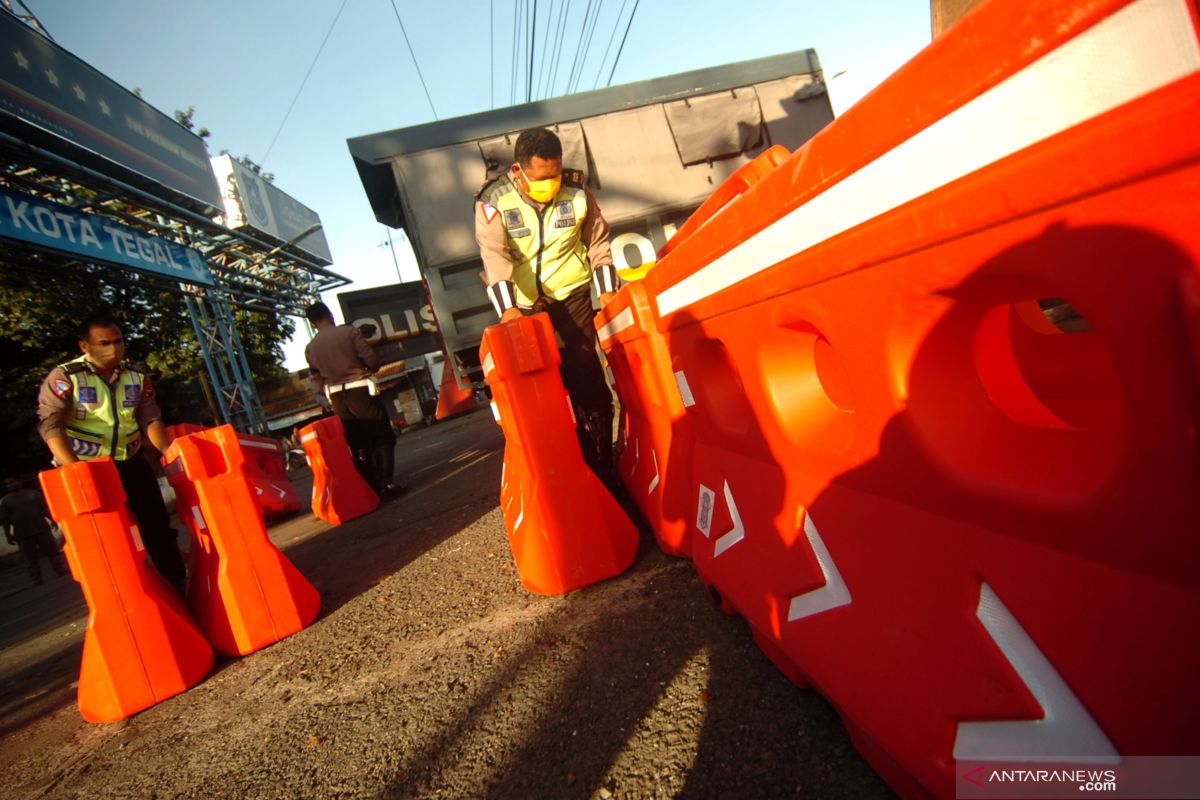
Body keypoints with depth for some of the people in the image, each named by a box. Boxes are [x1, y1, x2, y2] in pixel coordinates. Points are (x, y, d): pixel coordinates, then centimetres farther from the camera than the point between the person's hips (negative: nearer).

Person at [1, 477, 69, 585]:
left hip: (42, 529, 1)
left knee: (53, 552, 3)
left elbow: (45, 508, 12)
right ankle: (37, 579, 10)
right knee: (31, 559, 4)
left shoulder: (33, 493, 11)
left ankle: (64, 571, 9)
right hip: (23, 535, -1)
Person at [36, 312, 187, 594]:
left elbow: (150, 419, -3)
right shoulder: (64, 378, -10)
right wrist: (75, 470, -31)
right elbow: (50, 425, -19)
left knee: (158, 525, 5)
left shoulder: (137, 376, 2)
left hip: (130, 463, 4)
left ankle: (179, 591, 16)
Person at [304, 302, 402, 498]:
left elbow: (317, 380, 8)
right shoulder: (350, 331, -6)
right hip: (360, 391, -4)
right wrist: (369, 370, 11)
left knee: (359, 445, 12)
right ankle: (386, 483, -6)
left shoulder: (310, 348, 6)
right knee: (382, 438, 3)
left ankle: (372, 487, 14)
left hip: (337, 398, 5)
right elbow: (372, 359, -11)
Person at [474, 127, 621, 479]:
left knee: (585, 378, -2)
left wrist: (607, 292, 1)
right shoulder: (493, 202, -12)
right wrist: (507, 309, -38)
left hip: (572, 296, 1)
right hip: (522, 306, 0)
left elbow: (598, 243, 6)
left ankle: (599, 465, 10)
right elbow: (495, 256, -25)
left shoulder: (577, 193, -5)